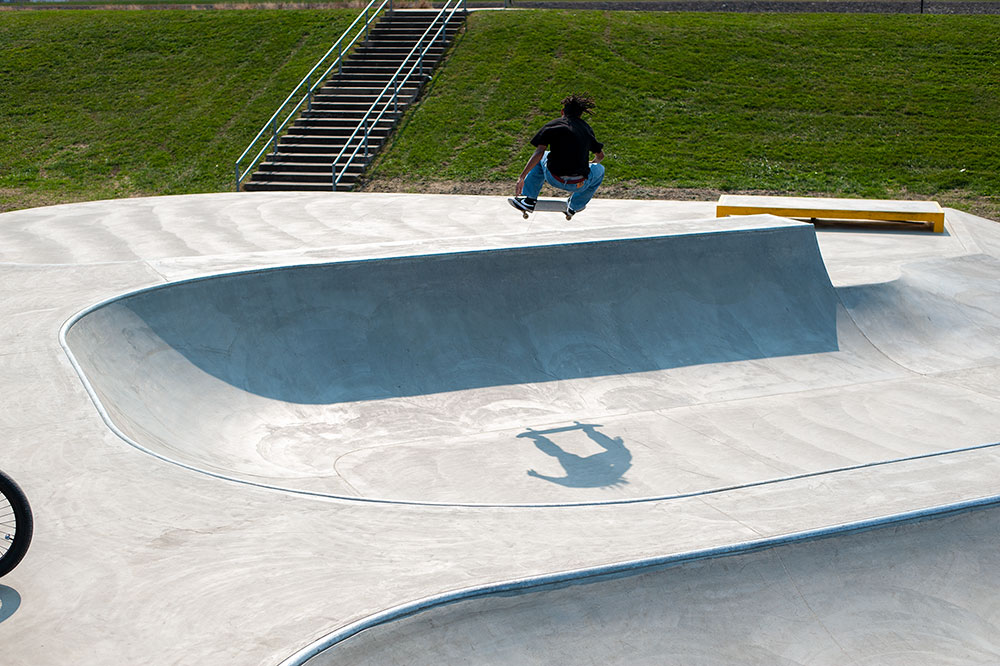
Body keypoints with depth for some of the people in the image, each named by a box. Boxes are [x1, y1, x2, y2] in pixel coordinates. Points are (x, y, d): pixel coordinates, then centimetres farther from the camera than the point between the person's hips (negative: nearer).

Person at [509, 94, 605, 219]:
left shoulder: (551, 125, 4)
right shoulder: (586, 128, 11)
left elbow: (539, 152, -9)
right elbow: (600, 155, 20)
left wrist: (522, 177, -9)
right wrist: (593, 162, 45)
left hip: (554, 179, 0)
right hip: (579, 184, 0)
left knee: (540, 159, 34)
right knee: (600, 169, 33)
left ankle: (529, 200, 24)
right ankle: (575, 206, 34)